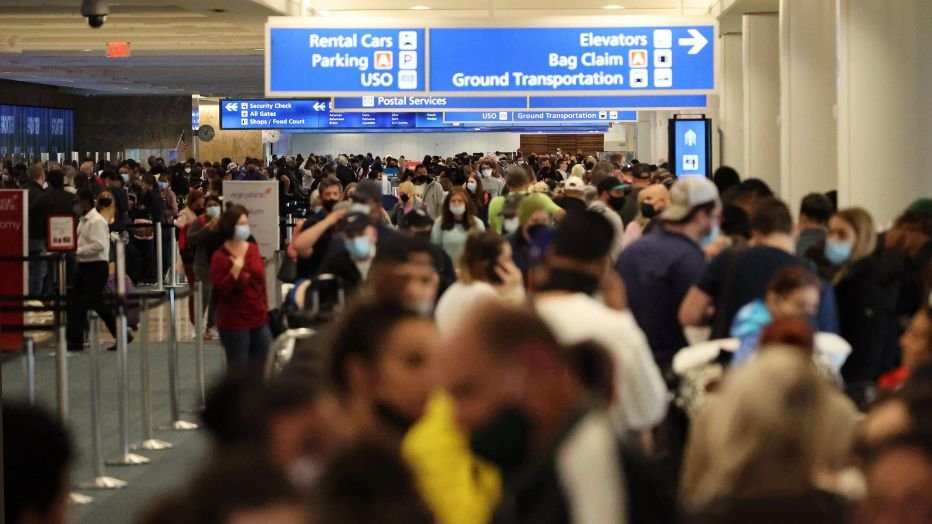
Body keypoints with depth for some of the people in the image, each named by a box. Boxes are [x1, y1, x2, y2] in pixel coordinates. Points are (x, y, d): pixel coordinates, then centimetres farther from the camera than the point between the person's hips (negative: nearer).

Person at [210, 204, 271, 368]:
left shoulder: (253, 249, 6)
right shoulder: (220, 257, -11)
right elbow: (219, 290, -18)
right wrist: (235, 270, -25)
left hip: (259, 318, 6)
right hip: (234, 322, -6)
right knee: (238, 369, 1)